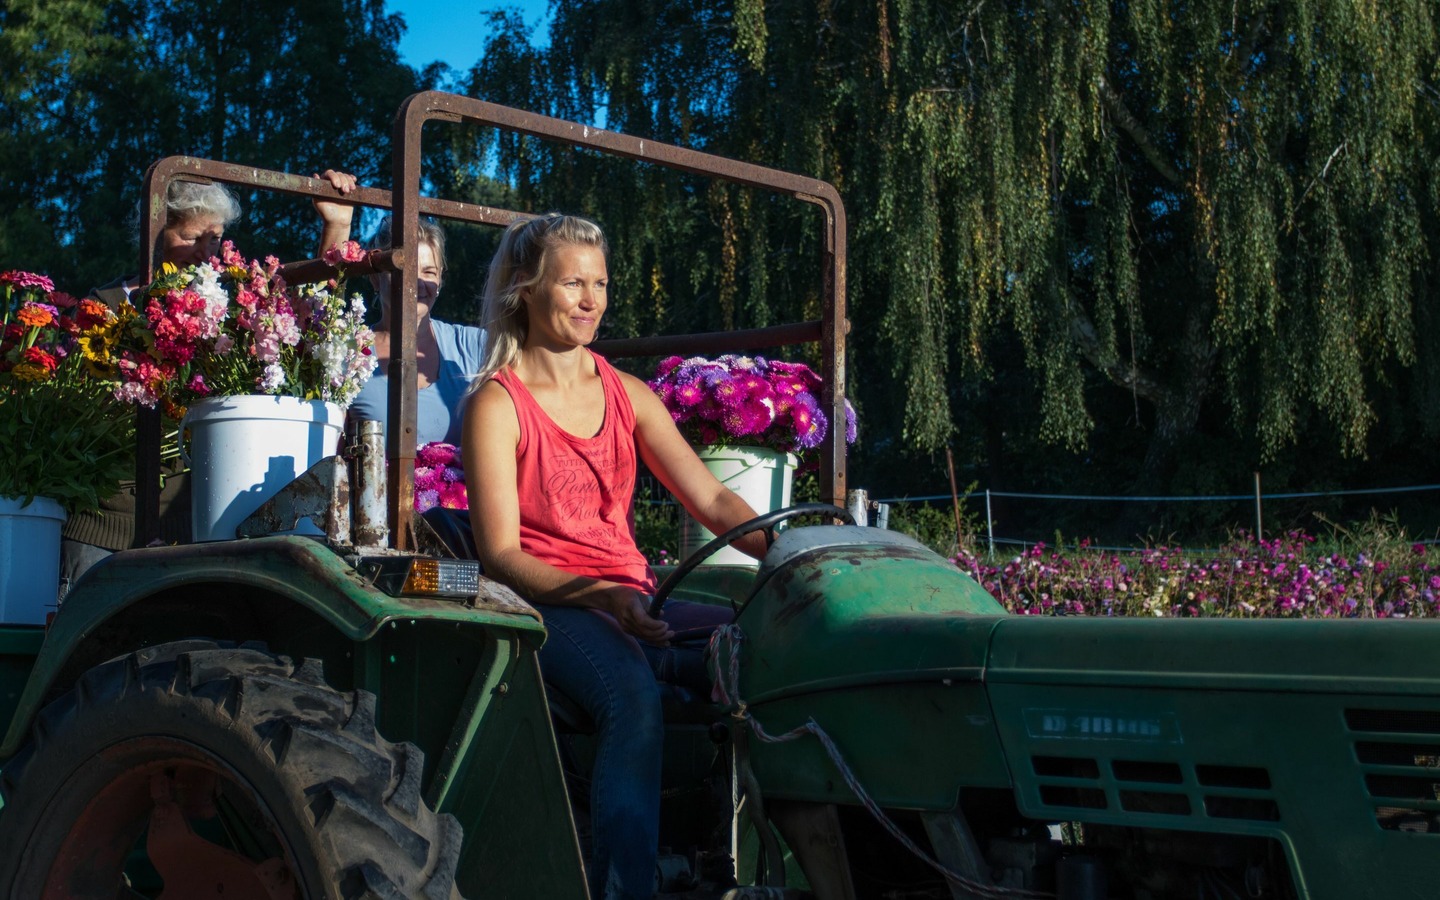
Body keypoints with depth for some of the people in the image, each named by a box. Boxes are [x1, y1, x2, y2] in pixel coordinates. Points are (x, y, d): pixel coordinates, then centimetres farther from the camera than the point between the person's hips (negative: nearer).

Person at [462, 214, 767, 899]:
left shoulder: (627, 396, 16)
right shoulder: (497, 404, 0)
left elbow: (712, 500, 8)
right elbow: (501, 554, -8)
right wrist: (602, 596, -24)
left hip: (632, 600, 5)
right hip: (544, 604, -5)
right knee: (633, 696, -37)